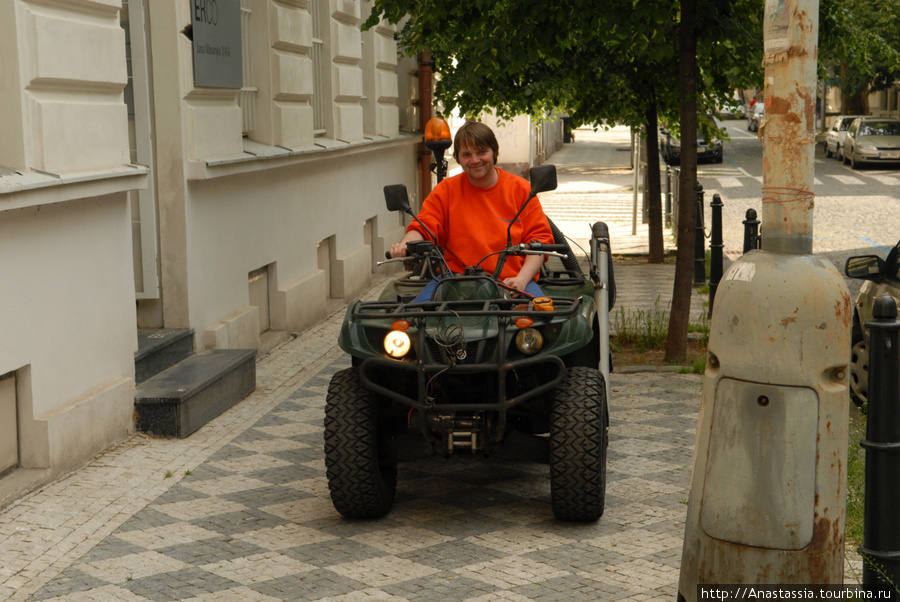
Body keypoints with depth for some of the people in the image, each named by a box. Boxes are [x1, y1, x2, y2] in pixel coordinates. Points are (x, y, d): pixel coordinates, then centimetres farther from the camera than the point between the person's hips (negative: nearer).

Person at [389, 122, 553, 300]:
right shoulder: (446, 190, 12)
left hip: (510, 280, -1)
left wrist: (522, 279, -12)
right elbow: (422, 227, 4)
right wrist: (405, 245, -21)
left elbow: (540, 238, 4)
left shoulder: (520, 188, 9)